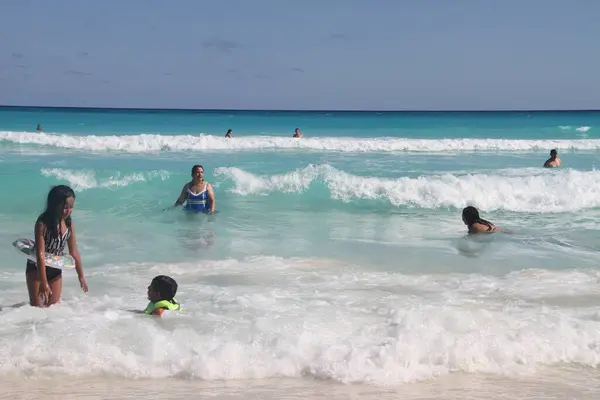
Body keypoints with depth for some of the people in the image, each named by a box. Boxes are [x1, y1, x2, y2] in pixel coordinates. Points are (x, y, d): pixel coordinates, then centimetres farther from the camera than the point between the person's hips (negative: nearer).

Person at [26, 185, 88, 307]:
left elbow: (74, 252, 1)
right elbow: (40, 254, -27)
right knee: (37, 307, -6)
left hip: (56, 270, 5)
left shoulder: (69, 224, -10)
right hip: (37, 268, -5)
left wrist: (81, 276, 7)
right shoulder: (43, 223, -26)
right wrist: (44, 283, -29)